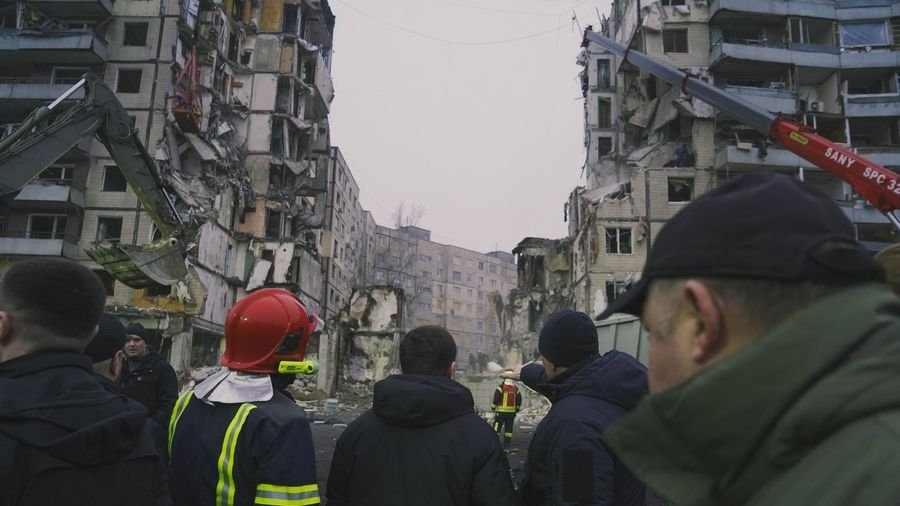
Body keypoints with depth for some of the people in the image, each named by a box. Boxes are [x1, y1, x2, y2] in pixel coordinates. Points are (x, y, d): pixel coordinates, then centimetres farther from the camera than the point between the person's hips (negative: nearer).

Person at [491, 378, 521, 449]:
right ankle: (507, 445, 13)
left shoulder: (501, 388, -10)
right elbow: (519, 400, 10)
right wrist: (517, 409, 23)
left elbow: (496, 399, -12)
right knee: (509, 428, 11)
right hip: (512, 411, 4)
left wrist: (493, 407, 3)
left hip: (501, 411, -4)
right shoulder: (516, 389, 5)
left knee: (497, 427, 1)